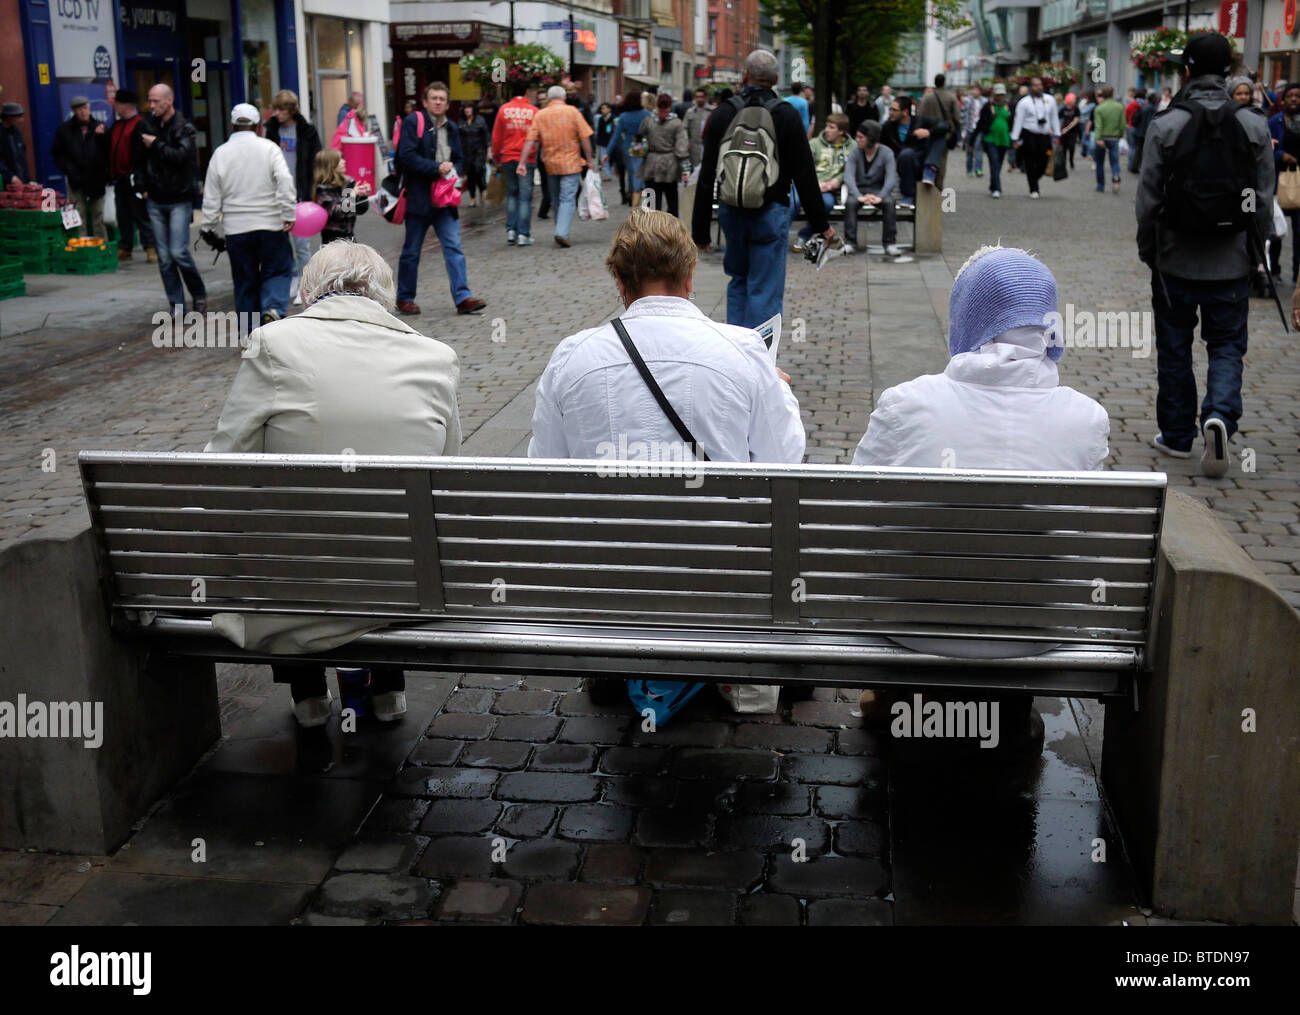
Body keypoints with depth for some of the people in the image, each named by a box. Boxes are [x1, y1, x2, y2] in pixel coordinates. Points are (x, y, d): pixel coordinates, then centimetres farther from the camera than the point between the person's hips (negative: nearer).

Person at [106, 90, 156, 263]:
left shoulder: (140, 125, -9)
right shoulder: (116, 126, 17)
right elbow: (110, 150, 23)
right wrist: (110, 175, 12)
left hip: (133, 179, -8)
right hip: (119, 180, 8)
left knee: (141, 215, -5)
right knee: (123, 217, 11)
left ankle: (150, 248, -2)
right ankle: (125, 249, 17)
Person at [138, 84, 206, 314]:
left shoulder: (185, 128, -6)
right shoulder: (147, 125, 9)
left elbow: (180, 155, -21)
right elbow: (140, 159, 19)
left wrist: (156, 145, -12)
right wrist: (142, 185, 11)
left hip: (179, 200, -5)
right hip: (155, 201, 5)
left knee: (179, 252, -12)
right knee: (164, 258, 3)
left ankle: (199, 294, 11)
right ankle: (177, 306, 9)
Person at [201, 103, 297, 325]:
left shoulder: (220, 153, 4)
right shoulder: (269, 148, -2)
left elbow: (211, 197, 5)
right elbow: (285, 181, -16)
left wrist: (209, 227, 13)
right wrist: (288, 214, -13)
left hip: (236, 228, 2)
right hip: (270, 224, -2)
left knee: (245, 280, 10)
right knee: (277, 270, 9)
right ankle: (273, 309, -18)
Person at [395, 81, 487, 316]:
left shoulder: (451, 128, 12)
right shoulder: (413, 122, -7)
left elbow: (459, 160, 22)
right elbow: (407, 156, -16)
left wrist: (453, 171, 0)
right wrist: (437, 168, -18)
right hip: (418, 198, -5)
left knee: (454, 248, -3)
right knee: (411, 252, 5)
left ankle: (463, 297, -6)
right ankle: (404, 299, 18)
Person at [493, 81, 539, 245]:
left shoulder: (504, 110, 2)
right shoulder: (534, 111, -3)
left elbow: (496, 137, 6)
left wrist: (496, 158, 15)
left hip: (508, 158, 2)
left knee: (511, 194, 16)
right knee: (525, 196, 1)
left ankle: (511, 230, 10)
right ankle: (523, 234, -2)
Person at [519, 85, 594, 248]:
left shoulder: (540, 115, 2)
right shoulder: (572, 112, -4)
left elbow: (530, 141, -3)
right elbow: (584, 138, -7)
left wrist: (522, 162, -3)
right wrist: (589, 159, 1)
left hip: (550, 165, 3)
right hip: (571, 163, -3)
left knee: (556, 200, 16)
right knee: (568, 199, -5)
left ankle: (561, 233, 24)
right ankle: (562, 233, -20)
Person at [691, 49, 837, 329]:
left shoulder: (722, 114, 1)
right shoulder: (786, 115, -4)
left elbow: (707, 175, 0)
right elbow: (805, 175, -5)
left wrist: (700, 229, 5)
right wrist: (821, 225, 1)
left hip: (731, 211, 3)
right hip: (771, 211, -3)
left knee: (738, 280, 20)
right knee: (766, 290, 1)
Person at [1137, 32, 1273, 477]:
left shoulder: (1165, 126, -9)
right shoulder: (1254, 127, -2)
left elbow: (1148, 199, -7)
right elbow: (1264, 200, 1)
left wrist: (1147, 252, 7)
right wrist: (1253, 252, 13)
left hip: (1175, 261, -1)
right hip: (1231, 263, 1)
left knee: (1174, 349, 12)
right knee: (1227, 346, 11)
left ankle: (1177, 435, 19)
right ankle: (1219, 415, -14)